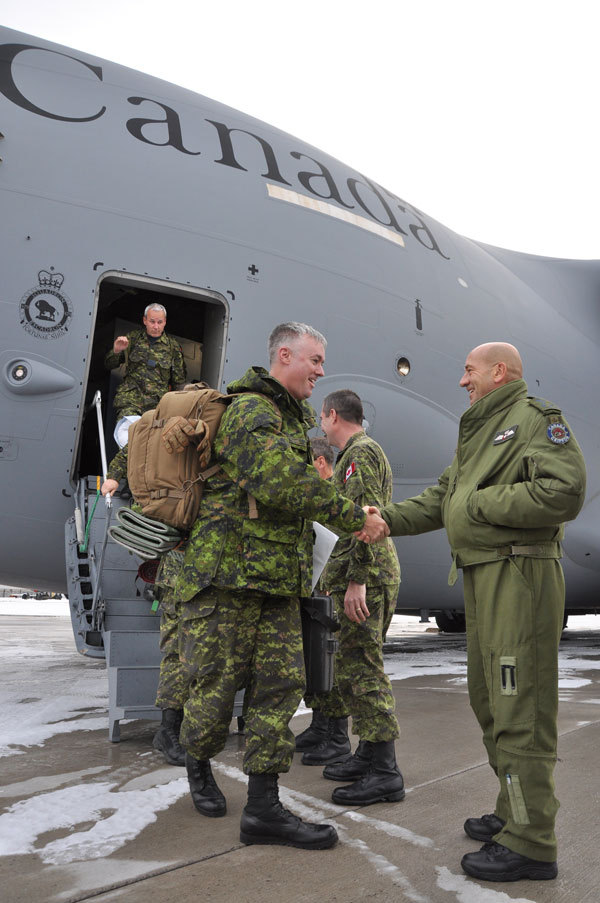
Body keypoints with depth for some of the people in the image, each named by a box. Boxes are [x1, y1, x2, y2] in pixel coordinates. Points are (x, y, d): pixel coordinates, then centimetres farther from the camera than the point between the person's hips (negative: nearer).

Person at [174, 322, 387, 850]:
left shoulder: (299, 418, 21)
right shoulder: (250, 411, -11)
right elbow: (282, 484, -27)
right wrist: (355, 517, -22)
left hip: (280, 579, 9)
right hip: (229, 570, -9)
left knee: (281, 683, 4)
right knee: (218, 680, 3)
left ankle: (263, 807, 10)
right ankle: (198, 767, 33)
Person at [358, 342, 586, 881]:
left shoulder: (537, 418, -7)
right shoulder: (479, 432, 22)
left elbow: (564, 491, -21)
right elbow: (440, 500, 20)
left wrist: (480, 503, -16)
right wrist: (385, 519, 10)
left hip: (520, 575, -10)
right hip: (481, 576, 10)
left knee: (519, 708, -6)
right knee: (489, 700, 16)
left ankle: (531, 843, 5)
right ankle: (515, 812, 30)